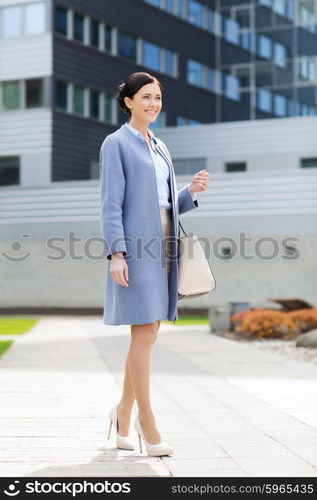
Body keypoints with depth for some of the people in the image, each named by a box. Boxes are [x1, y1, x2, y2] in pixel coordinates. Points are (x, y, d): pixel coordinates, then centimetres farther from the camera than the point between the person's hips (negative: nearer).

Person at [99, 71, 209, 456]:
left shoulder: (159, 147, 19)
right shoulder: (116, 143, -3)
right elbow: (111, 203, -10)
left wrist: (192, 192, 1)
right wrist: (116, 253, -18)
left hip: (162, 247, 8)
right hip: (135, 247, -7)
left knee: (148, 334, 10)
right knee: (144, 334, -9)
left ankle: (123, 413, 22)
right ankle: (147, 425, -3)